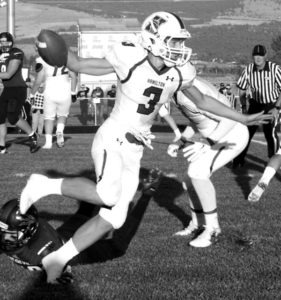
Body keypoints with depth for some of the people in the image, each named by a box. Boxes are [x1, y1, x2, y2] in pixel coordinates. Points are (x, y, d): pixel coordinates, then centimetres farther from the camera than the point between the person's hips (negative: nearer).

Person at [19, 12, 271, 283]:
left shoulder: (178, 73, -1)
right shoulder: (130, 60, -17)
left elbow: (202, 101, 17)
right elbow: (78, 65, -6)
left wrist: (242, 118, 20)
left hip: (134, 150, 7)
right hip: (112, 138, -7)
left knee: (113, 218, 3)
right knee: (108, 196, -32)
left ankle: (57, 258, 15)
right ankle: (44, 185, -13)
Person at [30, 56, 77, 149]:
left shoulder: (42, 60, -8)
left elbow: (38, 81, -5)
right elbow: (74, 77, 2)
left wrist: (32, 94, 9)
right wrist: (73, 92, 13)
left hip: (50, 93, -2)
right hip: (65, 93, 2)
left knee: (49, 117, 14)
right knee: (62, 115, 22)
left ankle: (48, 142, 4)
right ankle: (60, 131, -6)